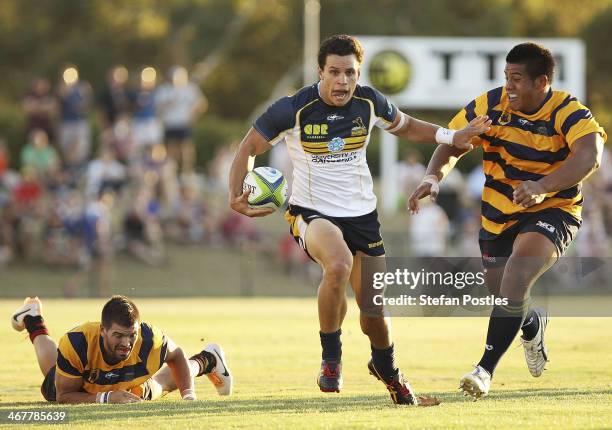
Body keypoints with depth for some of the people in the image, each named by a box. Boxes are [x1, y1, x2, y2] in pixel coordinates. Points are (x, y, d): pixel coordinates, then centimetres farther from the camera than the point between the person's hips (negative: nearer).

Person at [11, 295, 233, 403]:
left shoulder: (151, 341, -43)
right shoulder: (76, 344, -48)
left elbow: (175, 355, -17)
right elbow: (64, 396, -39)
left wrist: (188, 393, -23)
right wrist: (105, 398, -52)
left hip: (135, 390, 0)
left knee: (158, 386, 37)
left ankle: (204, 361, 65)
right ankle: (34, 323, 66)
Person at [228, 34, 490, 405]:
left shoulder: (369, 103, -4)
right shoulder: (294, 109, -16)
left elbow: (405, 126, 17)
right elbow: (250, 146, -6)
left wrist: (451, 137, 4)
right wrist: (236, 194, -21)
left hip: (361, 213, 4)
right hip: (311, 212, -4)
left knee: (375, 308, 5)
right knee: (338, 265, -36)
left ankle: (386, 368, 40)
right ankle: (331, 360, -15)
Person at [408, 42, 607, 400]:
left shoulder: (569, 113, -20)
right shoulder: (490, 106, -8)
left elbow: (589, 156, -39)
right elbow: (452, 146, 2)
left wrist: (541, 186, -54)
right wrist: (434, 177, -21)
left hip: (551, 211, -5)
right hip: (499, 216, 5)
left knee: (516, 276, -29)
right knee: (503, 298, 12)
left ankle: (486, 368, -26)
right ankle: (534, 324, 51)